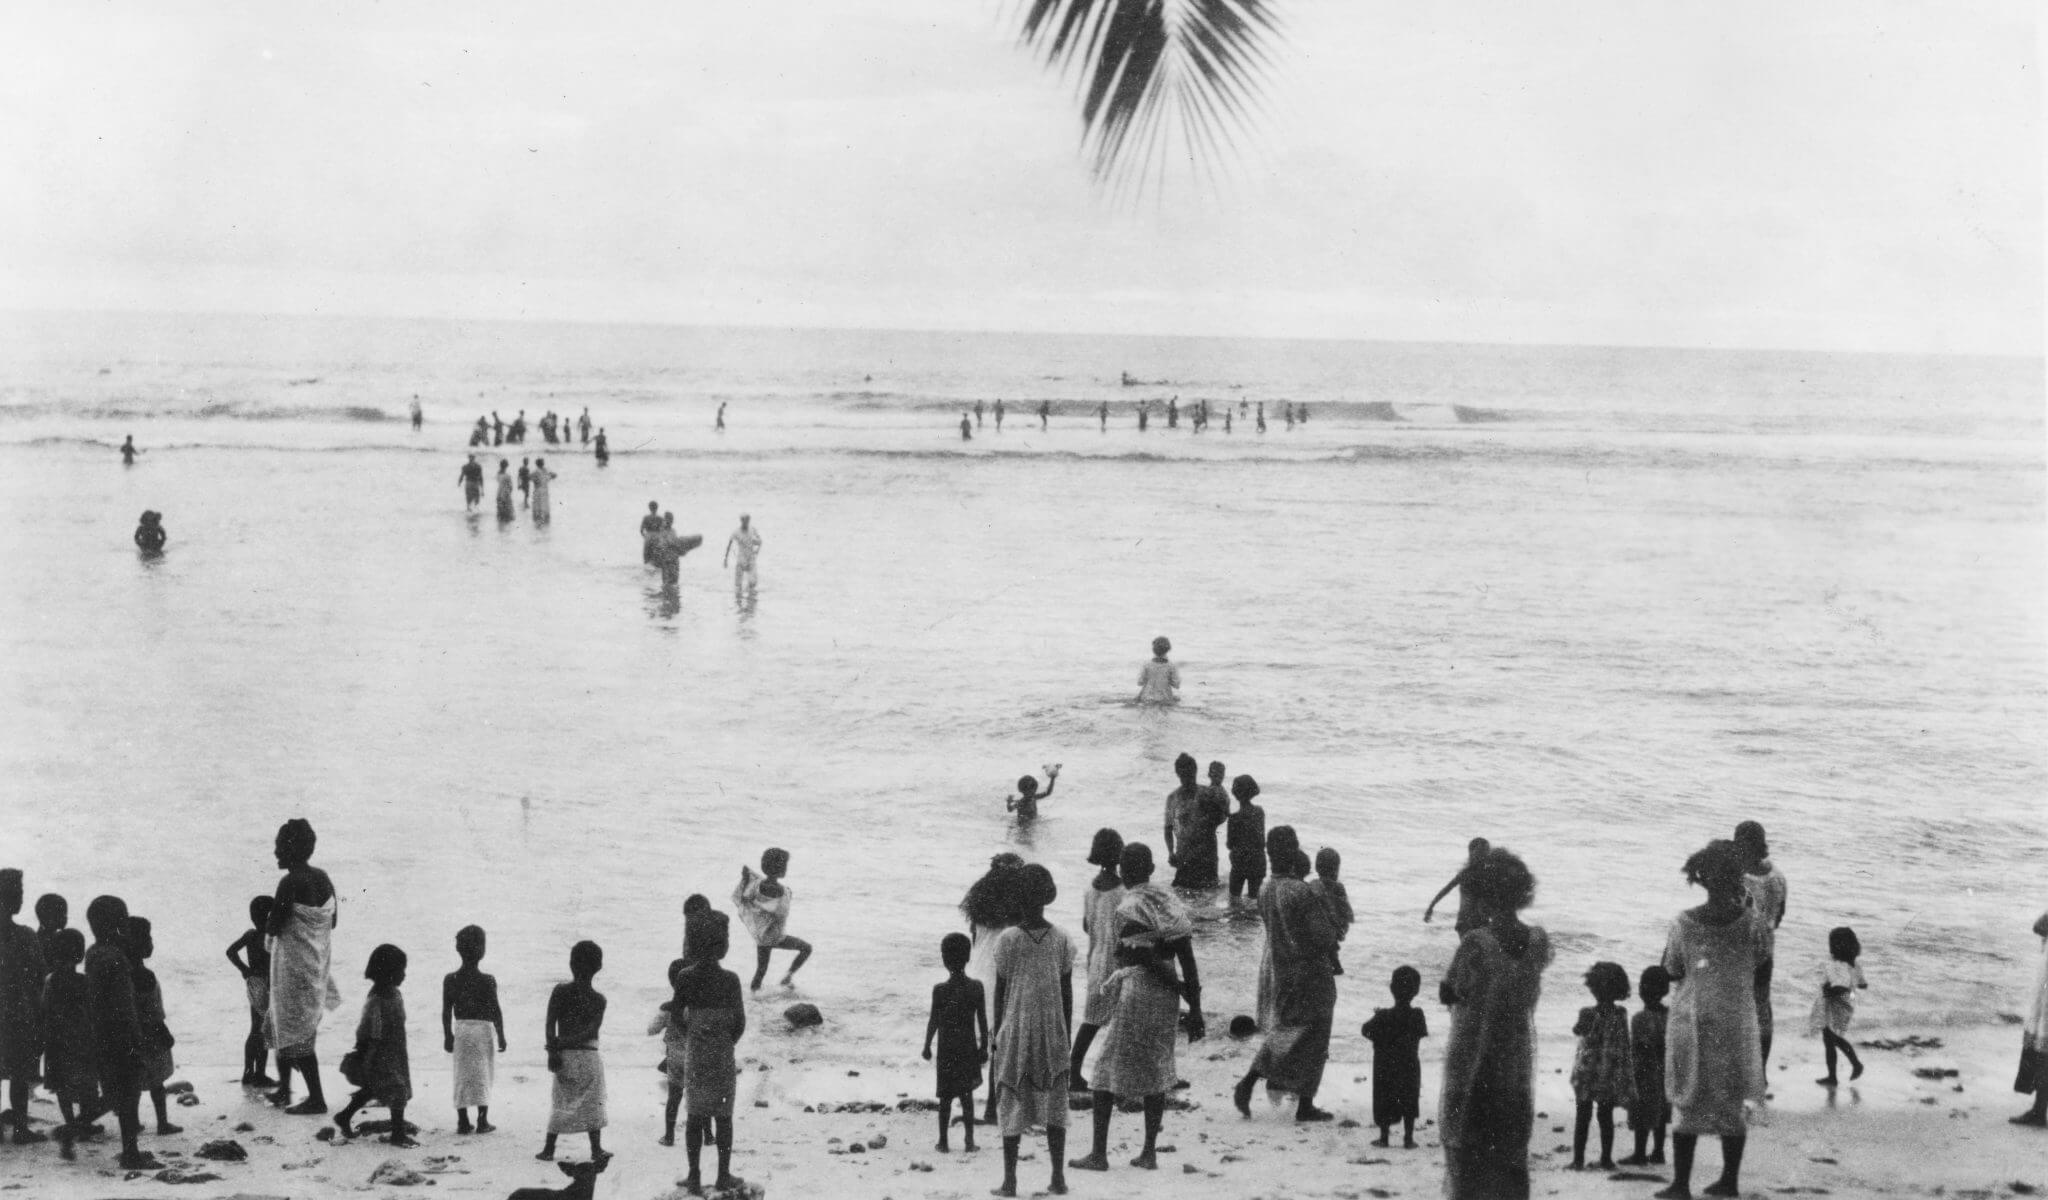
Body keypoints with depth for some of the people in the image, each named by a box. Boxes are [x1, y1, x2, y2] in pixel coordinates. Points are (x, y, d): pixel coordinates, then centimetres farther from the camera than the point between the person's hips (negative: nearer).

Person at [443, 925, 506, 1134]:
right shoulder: (487, 981, -12)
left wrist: (447, 1036, 11)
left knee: (462, 1077, 10)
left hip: (460, 1030, 3)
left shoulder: (450, 980, -4)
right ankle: (482, 1121, 7)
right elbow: (496, 1011, -9)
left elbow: (446, 1011, 1)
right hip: (483, 1030, -3)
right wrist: (501, 1036, 1)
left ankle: (462, 1121, 10)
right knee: (483, 1076, 7)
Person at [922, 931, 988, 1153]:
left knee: (946, 1096, 6)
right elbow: (983, 1021, -1)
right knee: (967, 1094, 14)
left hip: (947, 1049, -2)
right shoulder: (977, 987, -6)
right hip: (969, 1049, 2)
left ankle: (943, 1142, 10)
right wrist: (984, 1047, 9)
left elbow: (933, 1021, -8)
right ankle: (969, 1139, 14)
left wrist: (927, 1045, 6)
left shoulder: (940, 990, -13)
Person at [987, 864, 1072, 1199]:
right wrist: (1066, 1035, 14)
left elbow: (1000, 992, -4)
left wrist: (996, 1035, 5)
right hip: (1052, 1032, 2)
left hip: (1016, 1031, -2)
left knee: (1012, 1106, 3)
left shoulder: (1008, 940, -9)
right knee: (1054, 1105, 9)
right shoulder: (1060, 940, -1)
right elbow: (1067, 993, 5)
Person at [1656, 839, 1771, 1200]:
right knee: (1732, 1105, 13)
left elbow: (1672, 971, -2)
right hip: (1737, 1024, 1)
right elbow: (1762, 958, 6)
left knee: (1687, 1104, 7)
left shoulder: (1685, 923, -12)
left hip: (1692, 1022, -1)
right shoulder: (1752, 922, -11)